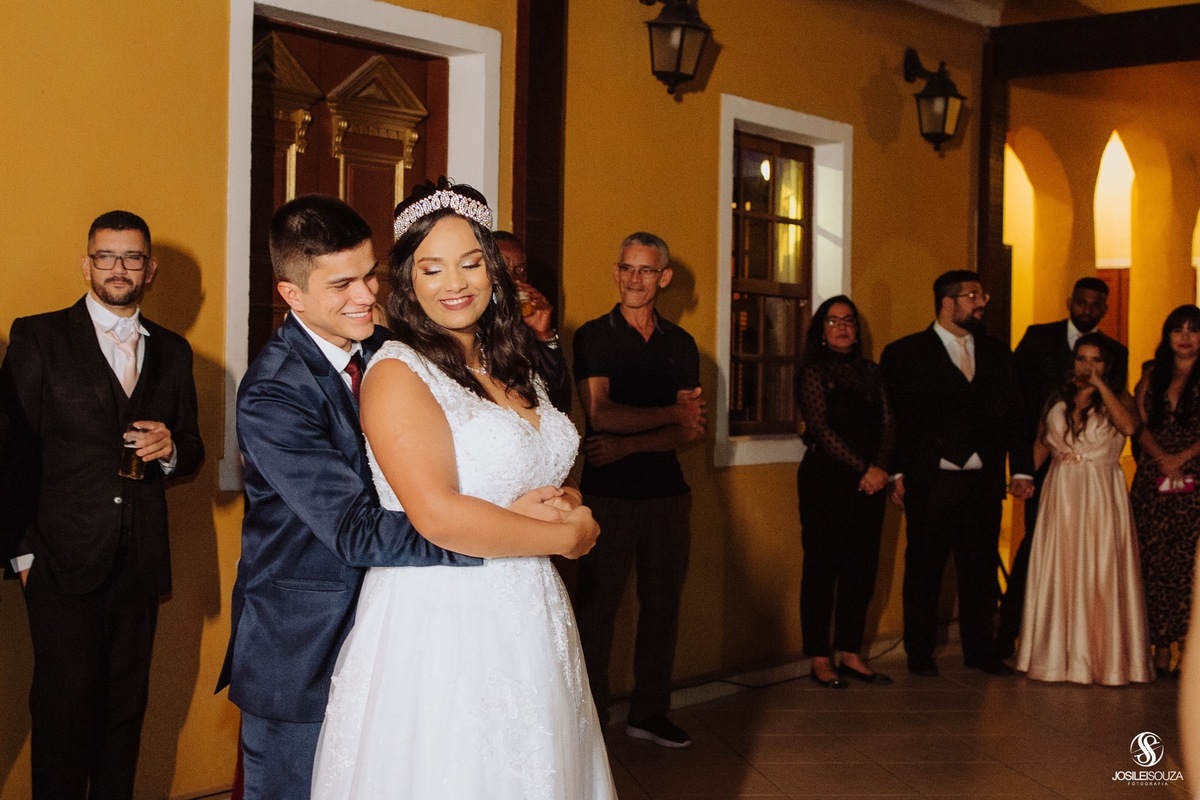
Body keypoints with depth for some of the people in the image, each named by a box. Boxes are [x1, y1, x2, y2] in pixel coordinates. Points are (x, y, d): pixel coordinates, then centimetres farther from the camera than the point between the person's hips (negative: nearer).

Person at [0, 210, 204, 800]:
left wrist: (171, 449, -7)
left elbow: (191, 451, 17)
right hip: (64, 564, -4)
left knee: (126, 709, 11)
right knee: (65, 710, 0)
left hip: (140, 567, 4)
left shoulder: (172, 352, 11)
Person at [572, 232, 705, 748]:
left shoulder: (680, 344, 10)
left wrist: (628, 446, -11)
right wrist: (671, 414, -7)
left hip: (667, 492, 4)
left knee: (662, 604, 9)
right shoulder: (594, 336, -1)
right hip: (607, 493, -4)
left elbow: (691, 430, 3)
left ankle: (650, 713, 21)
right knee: (596, 607, -1)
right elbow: (600, 414, -13)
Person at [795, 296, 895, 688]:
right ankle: (820, 660, 4)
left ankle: (850, 655, 14)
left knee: (862, 567, 6)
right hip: (826, 480, -5)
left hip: (869, 481, 6)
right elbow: (821, 429, -10)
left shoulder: (870, 372, 14)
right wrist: (864, 469, -14)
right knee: (822, 567, -1)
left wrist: (880, 468, -9)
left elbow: (888, 424, 8)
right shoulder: (814, 372, -2)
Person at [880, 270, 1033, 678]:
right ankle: (920, 654, 16)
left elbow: (1013, 414, 13)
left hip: (983, 483, 4)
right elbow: (893, 416, -2)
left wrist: (1021, 469, 5)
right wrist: (896, 472, -8)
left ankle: (980, 650, 22)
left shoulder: (997, 354, 14)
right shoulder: (905, 354, 1)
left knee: (981, 569, 9)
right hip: (931, 484, -4)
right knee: (924, 570, 4)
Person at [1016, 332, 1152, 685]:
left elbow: (1129, 426, -19)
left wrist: (1099, 385, -15)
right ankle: (1059, 656, 13)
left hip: (1101, 497, -3)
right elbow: (1042, 445, 13)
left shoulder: (1117, 398, 2)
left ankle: (1102, 657, 5)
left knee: (1099, 574, -3)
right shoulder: (1058, 399, 11)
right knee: (1058, 574, 5)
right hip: (1060, 496, 3)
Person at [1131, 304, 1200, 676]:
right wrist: (1161, 456, -8)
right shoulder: (1152, 376, 15)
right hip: (1153, 482, 4)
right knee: (1153, 562, 1)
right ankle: (1160, 647, 6)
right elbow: (1140, 424, 7)